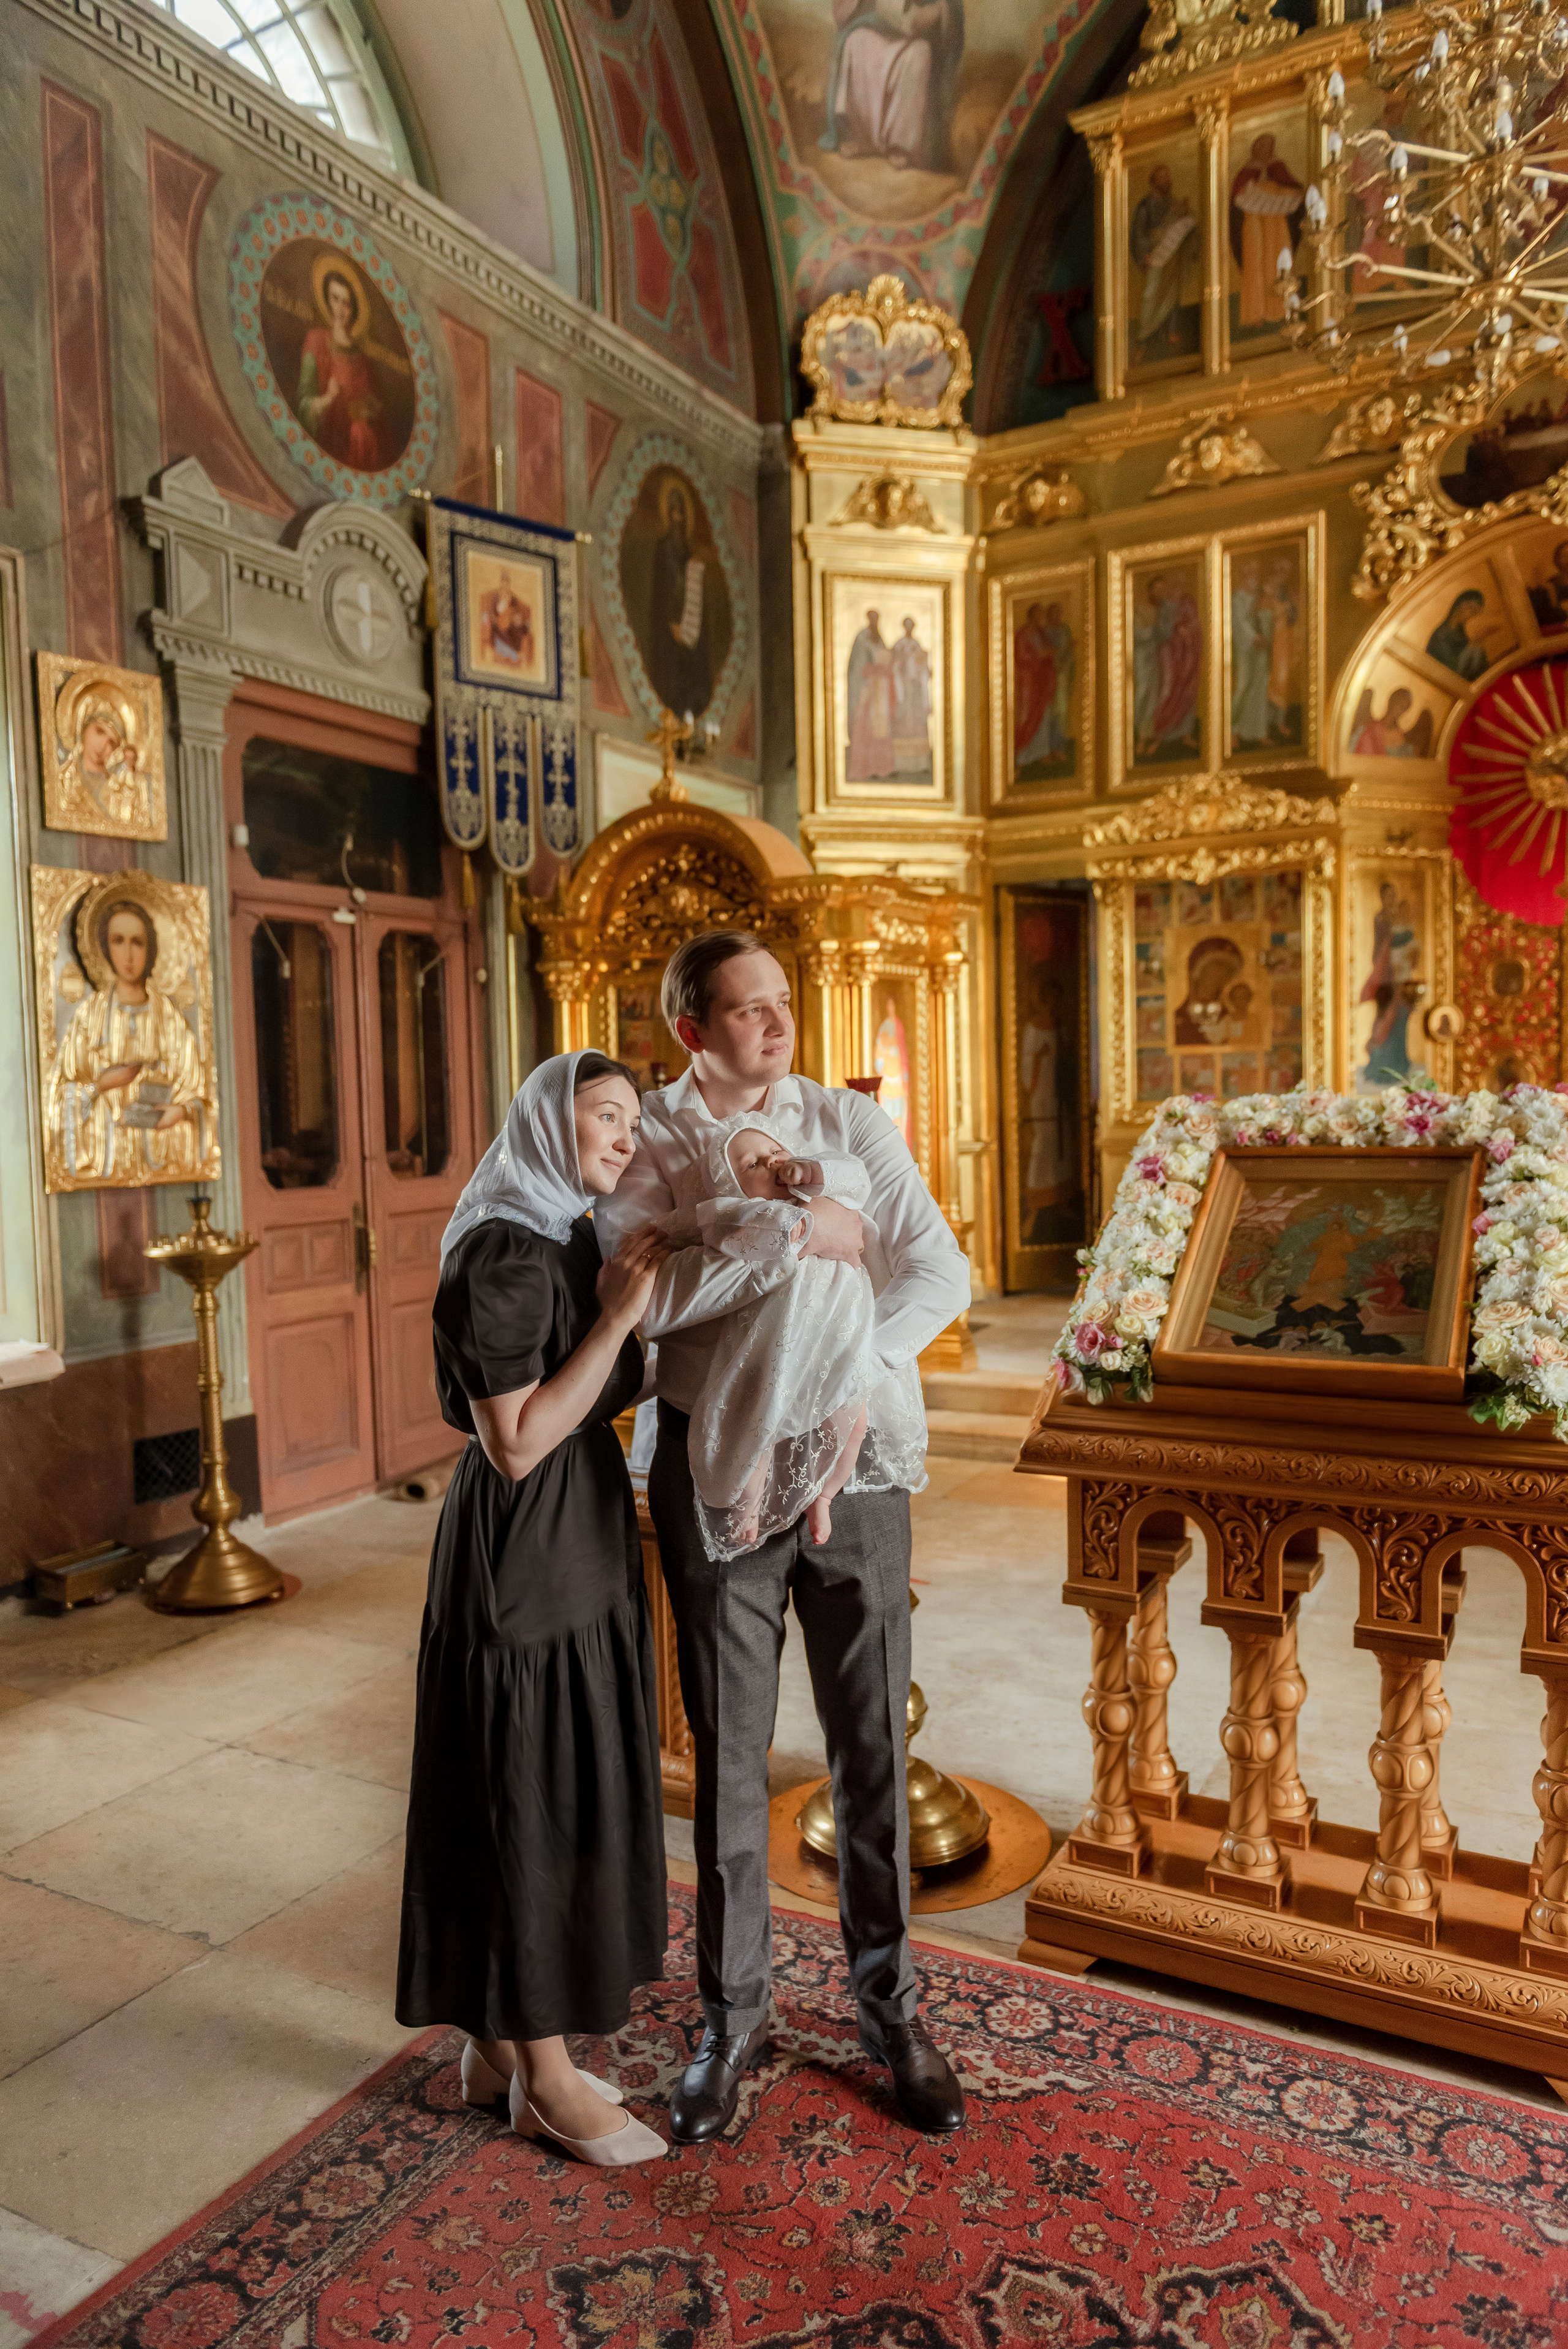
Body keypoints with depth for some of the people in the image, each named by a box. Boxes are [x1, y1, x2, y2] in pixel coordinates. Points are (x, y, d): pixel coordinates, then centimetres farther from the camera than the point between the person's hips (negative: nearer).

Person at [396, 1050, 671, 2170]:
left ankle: (502, 2042, 34)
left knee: (562, 1797, 17)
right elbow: (516, 1444, -23)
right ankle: (546, 2074, 23)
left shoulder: (576, 1241, 9)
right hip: (524, 1562, -10)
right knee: (532, 1804, 4)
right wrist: (619, 1316, -22)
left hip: (583, 1551, 10)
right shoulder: (505, 1255, -19)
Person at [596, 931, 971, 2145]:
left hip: (853, 1462, 2)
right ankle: (732, 2019, 32)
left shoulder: (854, 1126, 2)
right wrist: (792, 1237, -23)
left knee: (874, 1745, 13)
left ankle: (890, 2007, 34)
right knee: (729, 1757, 12)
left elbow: (940, 1272, -7)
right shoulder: (646, 1144, -3)